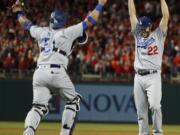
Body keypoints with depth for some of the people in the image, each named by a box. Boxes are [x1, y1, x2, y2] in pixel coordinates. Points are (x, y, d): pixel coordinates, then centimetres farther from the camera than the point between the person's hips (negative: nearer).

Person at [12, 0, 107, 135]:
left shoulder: (42, 32, 16)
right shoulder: (68, 32, 5)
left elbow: (26, 23, 35)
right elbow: (90, 21, 7)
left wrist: (19, 11, 53)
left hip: (39, 72, 4)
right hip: (57, 73, -4)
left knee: (39, 107, 3)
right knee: (73, 101, 17)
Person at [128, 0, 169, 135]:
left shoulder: (158, 35, 4)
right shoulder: (138, 34, 14)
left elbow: (166, 16, -4)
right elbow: (132, 14, 13)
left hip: (153, 77, -4)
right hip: (139, 77, 4)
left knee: (155, 105, -20)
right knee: (141, 110, 4)